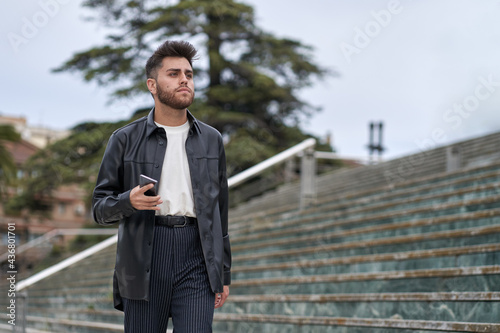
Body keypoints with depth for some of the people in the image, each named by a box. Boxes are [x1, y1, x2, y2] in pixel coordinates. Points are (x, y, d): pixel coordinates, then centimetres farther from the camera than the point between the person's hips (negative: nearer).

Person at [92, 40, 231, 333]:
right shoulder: (125, 140, 6)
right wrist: (129, 201, -18)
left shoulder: (211, 140, 14)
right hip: (144, 258, -1)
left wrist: (224, 274, 14)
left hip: (197, 257, 1)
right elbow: (100, 209, 6)